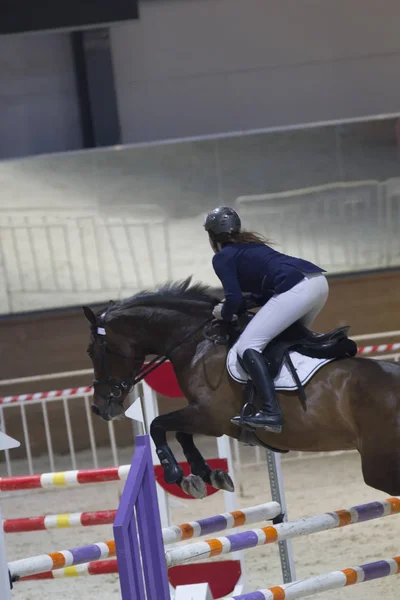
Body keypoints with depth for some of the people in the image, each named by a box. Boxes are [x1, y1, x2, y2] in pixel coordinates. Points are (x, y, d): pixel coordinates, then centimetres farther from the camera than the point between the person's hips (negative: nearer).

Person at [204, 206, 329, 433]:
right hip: (319, 280, 9)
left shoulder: (222, 257, 8)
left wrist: (225, 314, 18)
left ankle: (271, 413, -22)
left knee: (247, 346, -7)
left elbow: (235, 299, -2)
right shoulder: (250, 245, 32)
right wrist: (234, 306, 29)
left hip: (295, 289, -9)